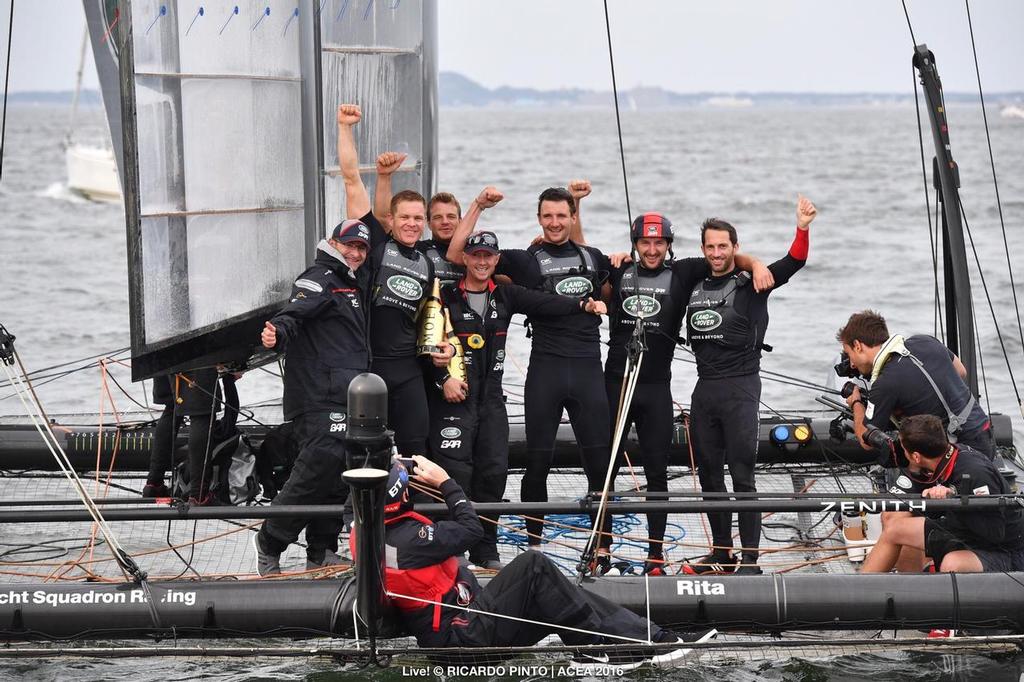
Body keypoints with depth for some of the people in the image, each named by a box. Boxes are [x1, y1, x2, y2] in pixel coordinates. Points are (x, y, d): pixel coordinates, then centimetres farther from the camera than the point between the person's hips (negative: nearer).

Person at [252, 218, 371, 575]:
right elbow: (293, 314, -23)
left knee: (338, 477, 8)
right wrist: (277, 333, -42)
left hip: (347, 399, 10)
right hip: (320, 400, -10)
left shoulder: (354, 285, 24)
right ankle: (270, 542, -9)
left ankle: (322, 552, 13)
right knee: (320, 464, -18)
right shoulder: (319, 279, -5)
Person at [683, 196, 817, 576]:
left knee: (742, 475, -7)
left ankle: (749, 559, -6)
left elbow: (794, 263, -14)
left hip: (740, 389, -6)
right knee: (708, 474, 9)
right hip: (704, 388, 6)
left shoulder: (751, 284, -3)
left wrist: (802, 230, -32)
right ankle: (721, 553, 18)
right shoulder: (694, 287, 12)